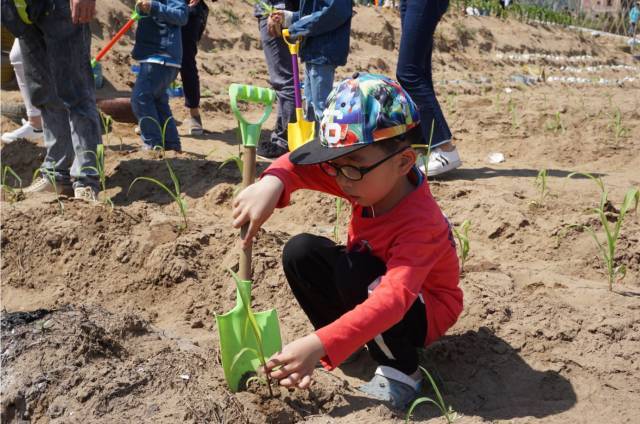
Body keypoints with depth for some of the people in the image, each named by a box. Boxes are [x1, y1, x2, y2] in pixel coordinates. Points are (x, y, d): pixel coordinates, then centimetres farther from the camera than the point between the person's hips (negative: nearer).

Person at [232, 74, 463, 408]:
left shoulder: (420, 223, -37)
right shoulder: (367, 180, -18)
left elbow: (393, 299, -49)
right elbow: (301, 164, -17)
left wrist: (319, 346, -58)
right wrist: (272, 183, -42)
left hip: (421, 310, -6)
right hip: (371, 285, 6)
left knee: (353, 269, -35)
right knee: (301, 252, -14)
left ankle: (400, 372, -17)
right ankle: (344, 338, 2)